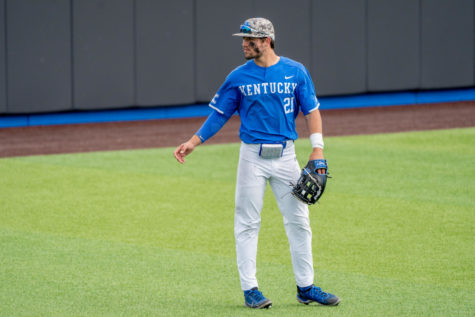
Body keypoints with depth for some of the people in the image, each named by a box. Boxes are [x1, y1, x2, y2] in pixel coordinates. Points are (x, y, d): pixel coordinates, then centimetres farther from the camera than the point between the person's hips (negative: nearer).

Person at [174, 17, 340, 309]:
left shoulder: (296, 72, 1)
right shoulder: (239, 77, 1)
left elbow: (312, 110, 4)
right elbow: (220, 114, 5)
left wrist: (317, 149, -6)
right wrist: (194, 142, -5)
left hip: (286, 156, 1)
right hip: (252, 156, -1)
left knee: (299, 221, 3)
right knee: (247, 223, -1)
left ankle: (305, 288, 11)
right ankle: (250, 289, 5)